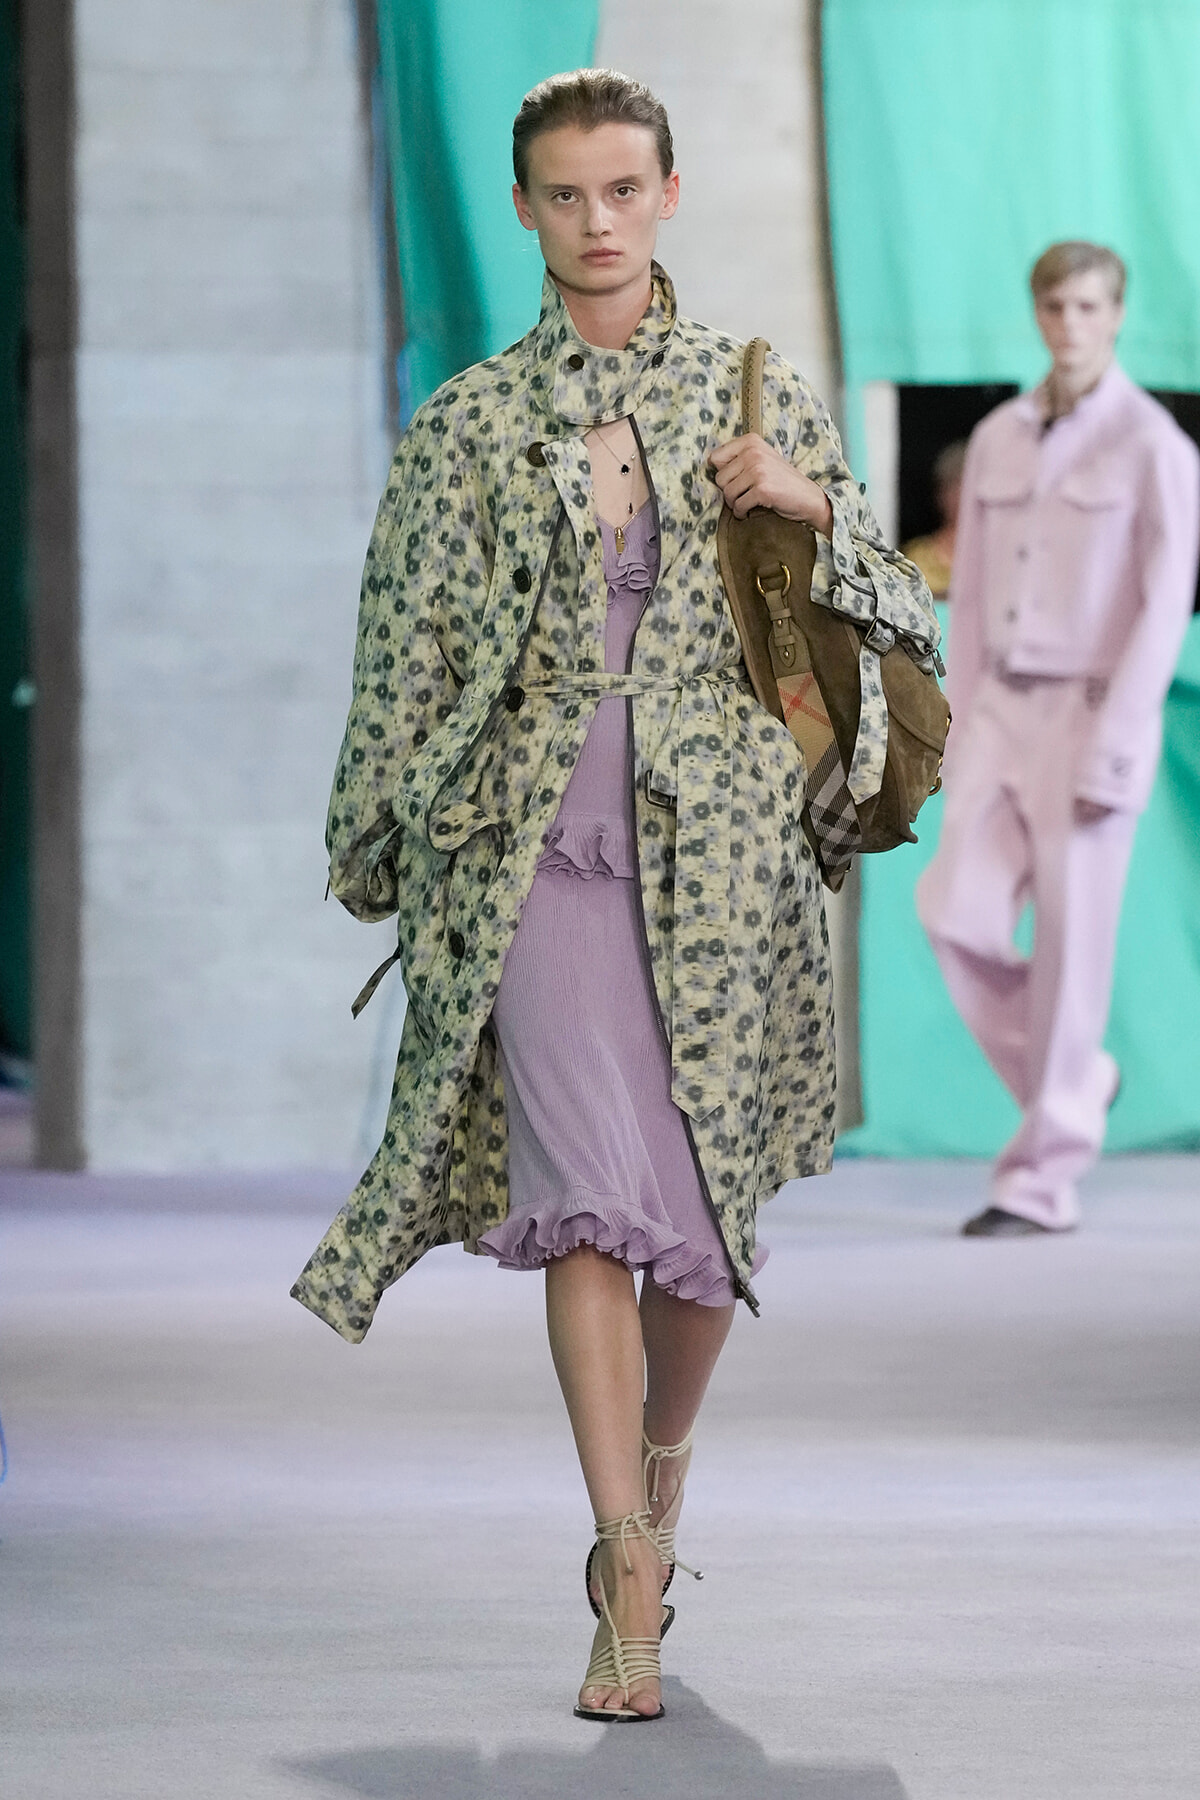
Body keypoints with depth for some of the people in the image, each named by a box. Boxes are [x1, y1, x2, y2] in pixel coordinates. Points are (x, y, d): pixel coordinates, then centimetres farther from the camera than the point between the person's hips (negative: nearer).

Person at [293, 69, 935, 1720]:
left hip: (716, 844, 1)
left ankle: (655, 1481, 34)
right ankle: (633, 1576, -15)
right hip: (535, 850, -1)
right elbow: (405, 657, 12)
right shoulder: (467, 426, 7)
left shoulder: (758, 398, 9)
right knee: (587, 1193, -15)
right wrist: (375, 853, 13)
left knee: (702, 1212, 7)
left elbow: (898, 615, 11)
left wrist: (813, 508, -7)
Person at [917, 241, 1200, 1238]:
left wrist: (1109, 753, -18)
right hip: (1004, 710, 5)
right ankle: (1078, 1081, 16)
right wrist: (958, 737, 9)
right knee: (957, 913, -9)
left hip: (1097, 713, -5)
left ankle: (1044, 1181, 4)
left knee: (1070, 943, -4)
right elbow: (972, 597, 13)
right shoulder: (998, 441, 10)